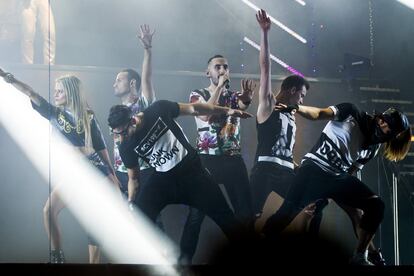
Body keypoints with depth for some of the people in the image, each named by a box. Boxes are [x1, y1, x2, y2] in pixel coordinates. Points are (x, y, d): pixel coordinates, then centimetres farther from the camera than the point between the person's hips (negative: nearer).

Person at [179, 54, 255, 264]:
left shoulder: (234, 96, 11)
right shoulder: (198, 95, 3)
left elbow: (243, 105, -14)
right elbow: (205, 114, -18)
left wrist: (247, 97, -38)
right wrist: (219, 86, -18)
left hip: (234, 159, 3)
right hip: (207, 159, -3)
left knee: (245, 209, 0)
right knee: (197, 210, -5)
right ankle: (185, 257, 0)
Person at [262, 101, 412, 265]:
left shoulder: (373, 146, 12)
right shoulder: (351, 113, -1)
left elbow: (351, 170, 14)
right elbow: (319, 114, -11)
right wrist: (295, 107, -27)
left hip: (338, 178, 6)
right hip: (314, 167, -6)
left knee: (376, 205, -8)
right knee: (288, 211, -22)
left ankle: (359, 257, -4)